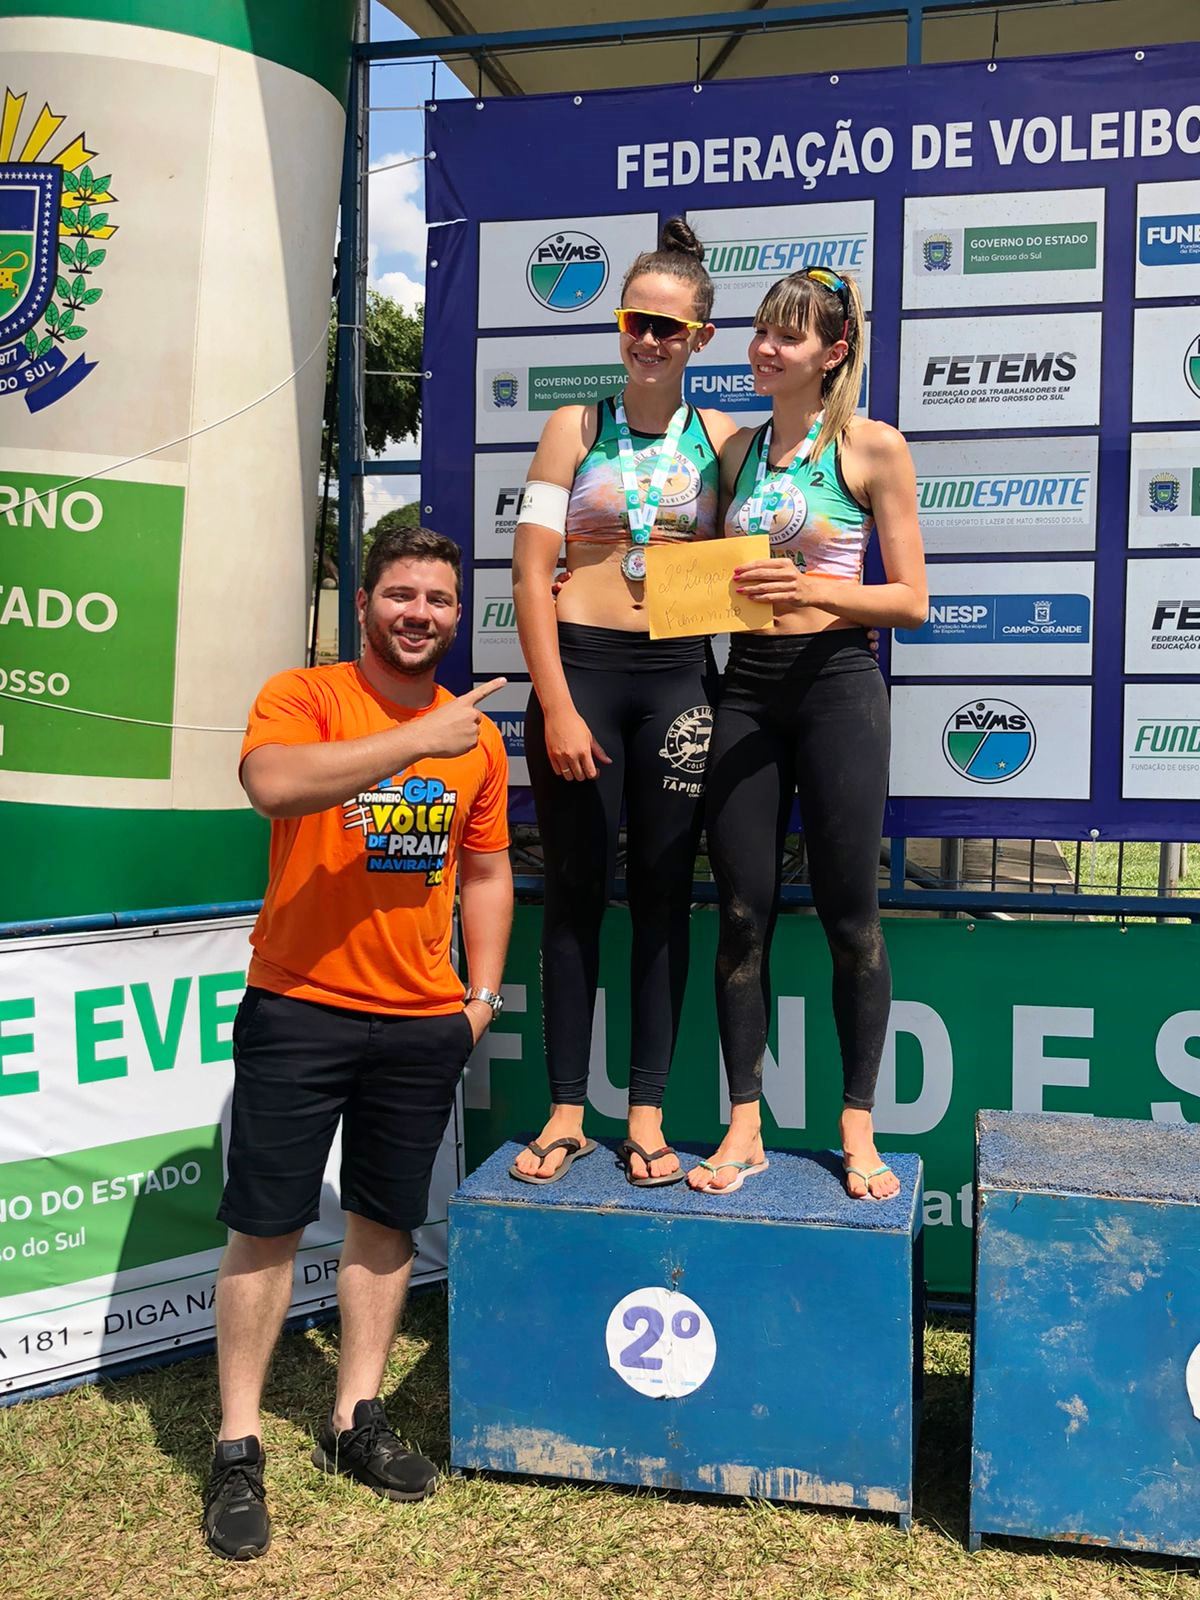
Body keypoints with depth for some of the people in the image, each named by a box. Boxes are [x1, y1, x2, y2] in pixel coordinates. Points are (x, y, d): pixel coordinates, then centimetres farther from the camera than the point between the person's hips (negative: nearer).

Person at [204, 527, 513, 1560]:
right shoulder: (303, 696, -7)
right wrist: (420, 738, -27)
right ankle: (238, 1449, 17)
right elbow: (272, 782, -30)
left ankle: (355, 1420, 30)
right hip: (298, 1009, -4)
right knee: (266, 1227, 3)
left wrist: (483, 993, 9)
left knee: (388, 1222, 13)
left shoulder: (476, 734, 7)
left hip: (423, 1021, 4)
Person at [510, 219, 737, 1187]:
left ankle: (648, 1113, 15)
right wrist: (556, 706, -10)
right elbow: (531, 573, -2)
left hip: (681, 677, 1)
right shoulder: (577, 429, 5)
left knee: (663, 896, 5)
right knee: (577, 891, 3)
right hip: (580, 667, -1)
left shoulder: (721, 439, 10)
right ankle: (567, 1113, 13)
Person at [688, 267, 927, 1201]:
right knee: (742, 912, 3)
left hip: (837, 681, -4)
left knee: (849, 914, 2)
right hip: (747, 685, 4)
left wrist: (815, 588, -20)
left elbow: (911, 601, -4)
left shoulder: (874, 448, -2)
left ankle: (859, 1129, 17)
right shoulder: (737, 447, 13)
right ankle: (745, 1129, 14)